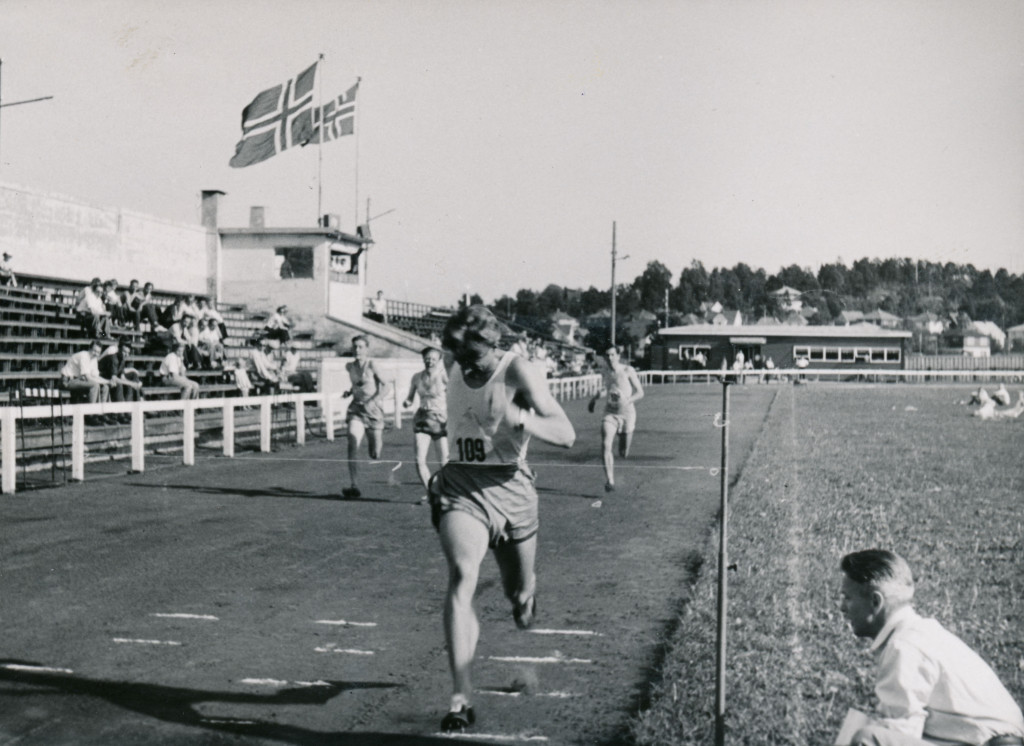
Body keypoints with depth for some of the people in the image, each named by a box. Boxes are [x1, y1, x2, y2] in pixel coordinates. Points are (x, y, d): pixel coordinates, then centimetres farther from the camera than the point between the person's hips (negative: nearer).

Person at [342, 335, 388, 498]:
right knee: (352, 445, -19)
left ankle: (378, 438, 41)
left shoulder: (371, 365, -9)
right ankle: (354, 486, -21)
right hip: (356, 408, 3)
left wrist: (375, 401, -25)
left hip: (373, 410, -3)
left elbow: (384, 385, -12)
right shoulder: (350, 367, 7)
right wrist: (350, 391, 9)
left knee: (375, 455, 3)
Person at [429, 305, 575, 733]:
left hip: (511, 488, -1)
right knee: (461, 576, -23)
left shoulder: (518, 372, -13)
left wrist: (520, 419, -38)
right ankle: (460, 699, -26)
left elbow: (566, 435, -21)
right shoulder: (453, 366, 1)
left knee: (518, 592, 15)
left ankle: (524, 596, 58)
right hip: (461, 487, 1)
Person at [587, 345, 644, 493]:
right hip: (610, 413, 2)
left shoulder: (628, 371, -8)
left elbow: (640, 392, -7)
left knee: (624, 454, 6)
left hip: (627, 413, -2)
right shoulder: (605, 373, 4)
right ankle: (609, 481, -19)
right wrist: (595, 398, 12)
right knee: (605, 446, -21)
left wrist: (627, 401, -22)